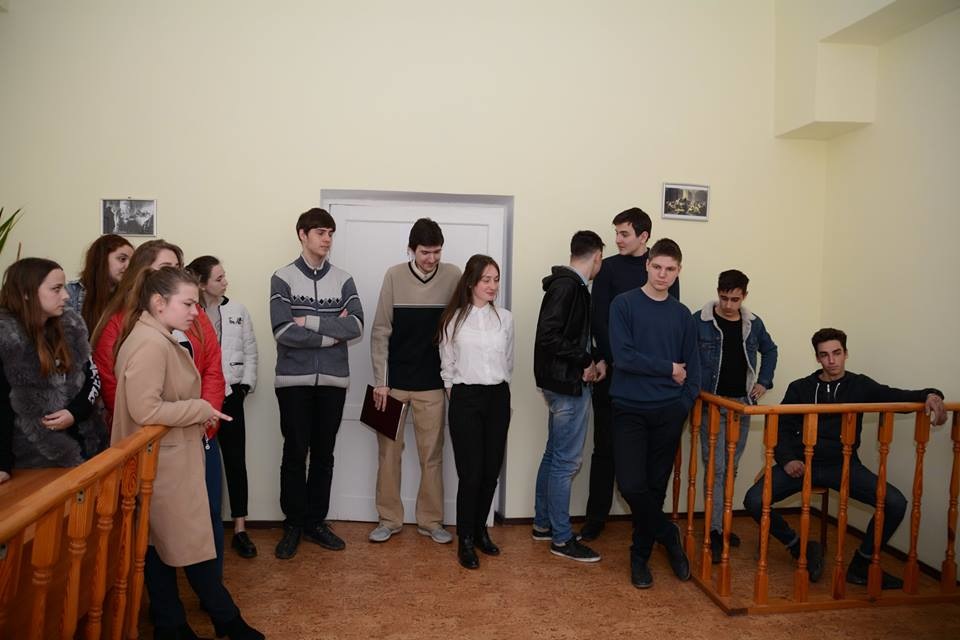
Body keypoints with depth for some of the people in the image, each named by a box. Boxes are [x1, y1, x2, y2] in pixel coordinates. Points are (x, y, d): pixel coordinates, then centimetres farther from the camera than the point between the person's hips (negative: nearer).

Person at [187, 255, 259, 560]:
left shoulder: (237, 311, 5)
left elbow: (250, 352, 7)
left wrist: (244, 386, -1)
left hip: (230, 395, 3)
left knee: (236, 461, 5)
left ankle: (240, 529, 13)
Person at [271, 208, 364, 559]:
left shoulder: (343, 280, 6)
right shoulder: (283, 278, -1)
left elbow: (356, 326, -7)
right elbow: (283, 332, -13)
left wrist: (310, 321, -14)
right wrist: (331, 334, -12)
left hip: (333, 380, 3)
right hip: (294, 379, -2)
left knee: (324, 453, 11)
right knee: (295, 453, 5)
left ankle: (316, 521, 24)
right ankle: (293, 524, 20)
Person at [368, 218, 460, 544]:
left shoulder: (453, 277, -4)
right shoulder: (395, 276, -5)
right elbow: (380, 332, -3)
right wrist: (380, 381, -6)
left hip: (432, 383, 0)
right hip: (395, 380, 0)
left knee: (432, 454, 8)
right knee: (389, 451, 8)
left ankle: (431, 520, 23)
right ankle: (389, 518, 23)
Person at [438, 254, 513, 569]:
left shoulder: (505, 318, 4)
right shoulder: (454, 318, -3)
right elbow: (447, 363, 4)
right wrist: (455, 393, 7)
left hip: (498, 398, 3)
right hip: (466, 398, -3)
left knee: (491, 469, 8)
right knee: (471, 472, -3)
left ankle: (480, 529, 27)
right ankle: (465, 539, 13)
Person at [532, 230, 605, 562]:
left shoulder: (570, 285, 12)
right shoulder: (569, 286, -17)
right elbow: (548, 336, -25)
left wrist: (592, 360, 6)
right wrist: (586, 361, -17)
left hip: (564, 383, 10)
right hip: (568, 385, -10)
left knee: (554, 455, 17)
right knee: (566, 461, -1)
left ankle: (543, 524, 29)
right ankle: (562, 539, 10)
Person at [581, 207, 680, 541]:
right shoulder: (609, 268, 3)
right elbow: (599, 320, -2)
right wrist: (614, 360, -12)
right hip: (613, 371, -1)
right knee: (605, 447, 5)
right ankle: (596, 515, 15)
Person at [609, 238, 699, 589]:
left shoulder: (682, 314, 10)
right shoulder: (624, 304, -3)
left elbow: (692, 366, 12)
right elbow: (623, 356, -13)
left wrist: (686, 401, -2)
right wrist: (668, 369, -6)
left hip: (669, 412, 3)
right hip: (630, 409, -3)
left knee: (655, 487, 7)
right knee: (632, 484, -11)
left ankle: (640, 555, 26)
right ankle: (669, 535, 17)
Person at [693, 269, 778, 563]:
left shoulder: (753, 324, 5)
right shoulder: (700, 321, -9)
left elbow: (770, 350, 22)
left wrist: (764, 382, 11)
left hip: (742, 404, 5)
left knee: (731, 467, 13)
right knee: (716, 468, -7)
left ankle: (721, 522, 27)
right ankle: (714, 533, -2)